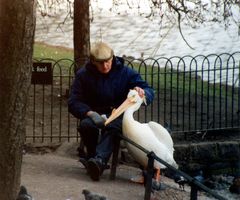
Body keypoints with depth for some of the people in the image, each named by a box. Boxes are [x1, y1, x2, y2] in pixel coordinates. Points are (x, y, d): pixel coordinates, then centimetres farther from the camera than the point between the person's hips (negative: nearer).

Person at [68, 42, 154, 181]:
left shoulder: (125, 72, 0)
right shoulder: (83, 75, 0)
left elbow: (150, 92, -1)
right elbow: (74, 102, -4)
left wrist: (142, 92, -28)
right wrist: (91, 113, -23)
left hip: (118, 115, -1)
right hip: (95, 114, 2)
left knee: (112, 127, -38)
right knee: (86, 125, -35)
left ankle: (99, 159, -58)